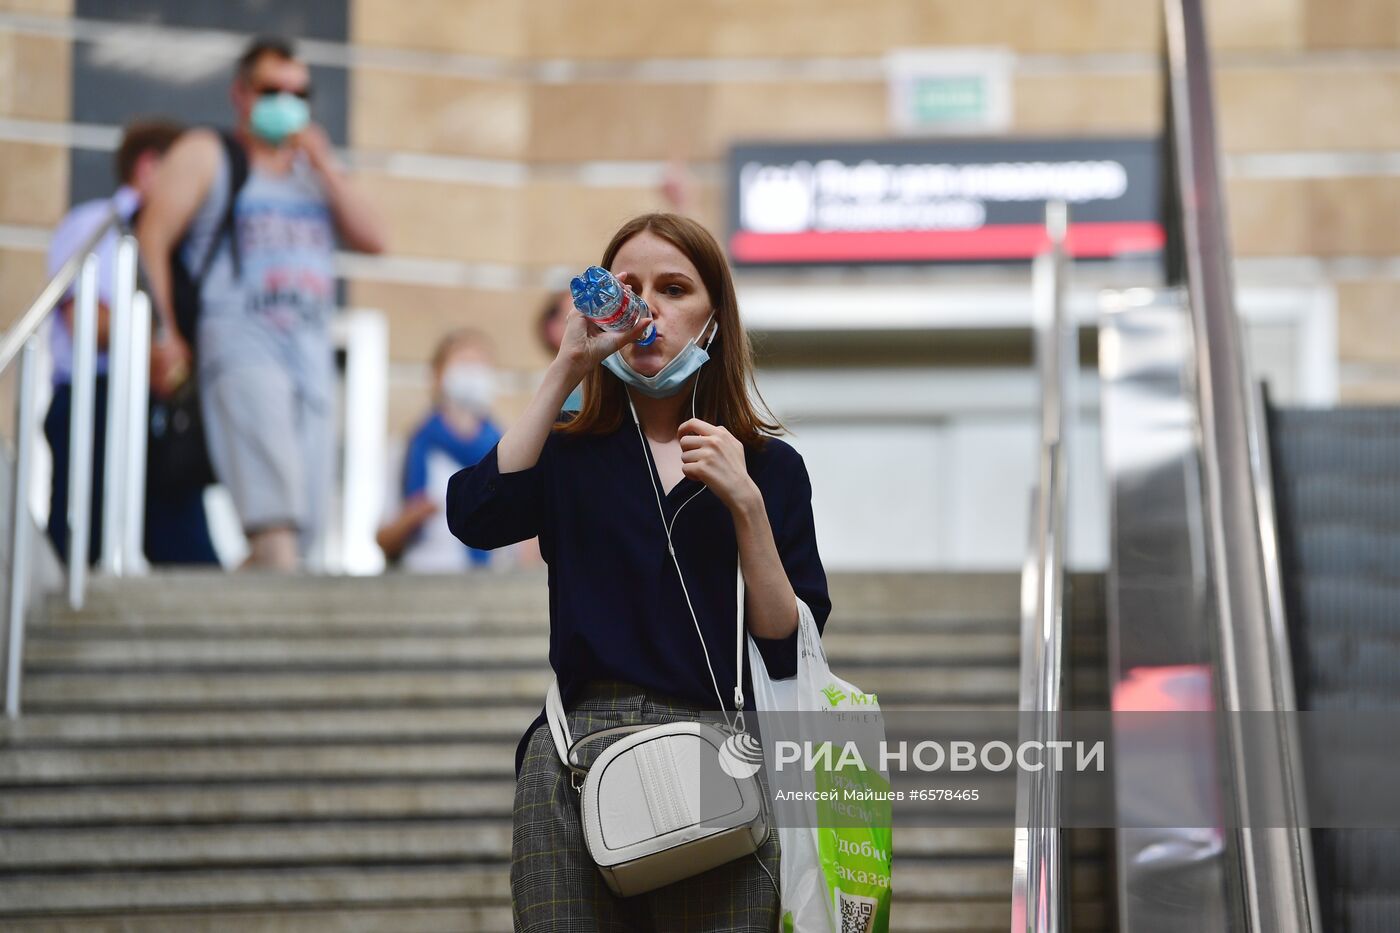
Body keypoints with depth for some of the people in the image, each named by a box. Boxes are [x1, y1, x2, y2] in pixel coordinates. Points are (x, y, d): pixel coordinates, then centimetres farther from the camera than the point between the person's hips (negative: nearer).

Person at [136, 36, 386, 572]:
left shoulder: (312, 169, 25)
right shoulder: (204, 155, 10)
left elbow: (371, 240, 14)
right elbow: (152, 239, 0)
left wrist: (324, 167, 4)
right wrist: (164, 333, -12)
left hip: (311, 347, 6)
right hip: (240, 340, -6)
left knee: (307, 521, -2)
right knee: (271, 507, -23)